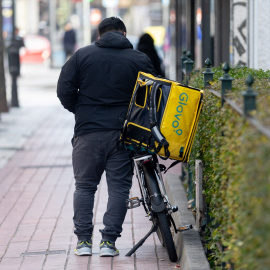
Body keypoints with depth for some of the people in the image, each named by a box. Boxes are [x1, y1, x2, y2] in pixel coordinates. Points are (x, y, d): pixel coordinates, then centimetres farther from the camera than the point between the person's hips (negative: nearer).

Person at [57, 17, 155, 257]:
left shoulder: (82, 56, 3)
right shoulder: (140, 60, 4)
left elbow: (65, 90, 0)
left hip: (88, 132, 0)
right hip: (123, 133, 0)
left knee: (84, 186, 10)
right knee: (119, 187, 6)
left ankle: (83, 241, 9)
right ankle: (109, 242, 2)